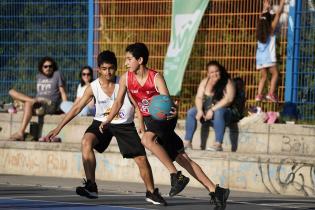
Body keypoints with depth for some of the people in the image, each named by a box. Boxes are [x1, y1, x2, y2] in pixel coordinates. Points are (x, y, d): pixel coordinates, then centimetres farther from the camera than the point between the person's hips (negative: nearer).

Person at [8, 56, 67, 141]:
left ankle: (20, 133, -43)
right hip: (38, 104, 6)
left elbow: (63, 92, 3)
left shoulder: (57, 74, 7)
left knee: (28, 103, -36)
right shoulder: (39, 76, 22)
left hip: (51, 105, -6)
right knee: (12, 92, -7)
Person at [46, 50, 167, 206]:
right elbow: (77, 108, -8)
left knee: (141, 158, -3)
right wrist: (58, 128, -11)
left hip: (124, 125, 0)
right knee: (86, 141, -29)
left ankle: (151, 193, 21)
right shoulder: (93, 88, -11)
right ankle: (91, 187, -26)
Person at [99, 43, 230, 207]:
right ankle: (214, 190, 5)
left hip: (164, 118, -6)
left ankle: (175, 175, -28)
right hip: (150, 120, 6)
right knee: (181, 158, 3)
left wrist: (172, 111, -48)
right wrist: (108, 121, -7)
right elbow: (119, 102, 4)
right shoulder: (126, 78, -4)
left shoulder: (156, 78, -19)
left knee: (147, 140, -33)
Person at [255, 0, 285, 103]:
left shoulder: (260, 29, 8)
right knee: (275, 73, 3)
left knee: (264, 76, 12)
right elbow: (278, 13, -2)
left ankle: (259, 95, -2)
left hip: (259, 57, 5)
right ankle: (271, 93, -12)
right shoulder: (271, 29, -3)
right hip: (268, 56, -5)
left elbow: (262, 17, 26)